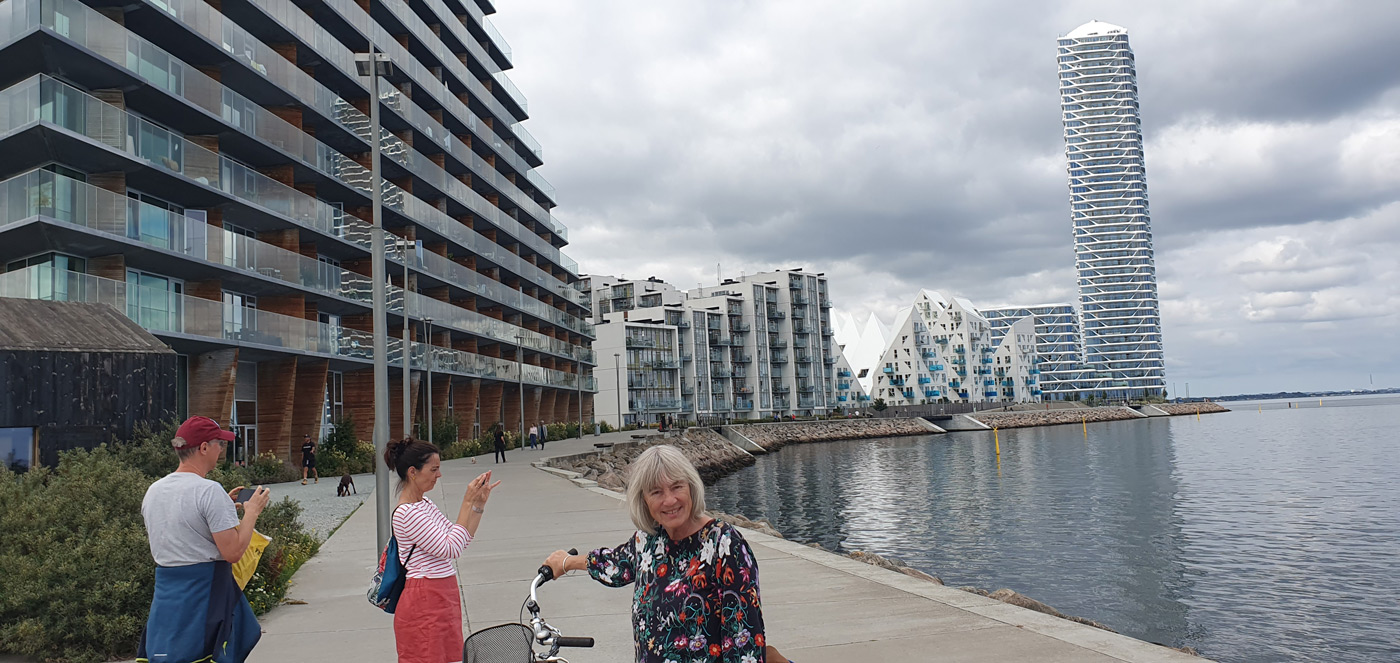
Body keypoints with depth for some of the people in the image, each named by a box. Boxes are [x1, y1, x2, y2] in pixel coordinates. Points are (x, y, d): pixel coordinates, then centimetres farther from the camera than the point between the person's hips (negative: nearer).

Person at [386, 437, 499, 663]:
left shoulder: (424, 503, 11)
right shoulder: (407, 513, -18)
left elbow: (462, 540, 12)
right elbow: (451, 548, -21)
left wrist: (480, 503, 3)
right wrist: (467, 502, -19)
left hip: (442, 598, 9)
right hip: (424, 603, -9)